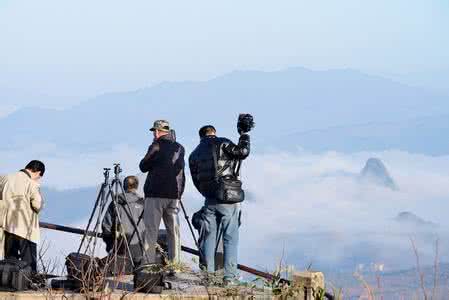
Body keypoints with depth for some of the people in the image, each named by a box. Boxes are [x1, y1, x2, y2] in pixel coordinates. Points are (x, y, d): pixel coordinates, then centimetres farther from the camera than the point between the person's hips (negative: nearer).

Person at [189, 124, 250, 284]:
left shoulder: (194, 154, 16)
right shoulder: (221, 143, 0)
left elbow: (196, 181, 17)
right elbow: (242, 152, -10)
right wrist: (244, 136, 7)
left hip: (209, 199, 4)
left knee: (209, 237, 10)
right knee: (230, 237, -1)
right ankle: (230, 275, -6)